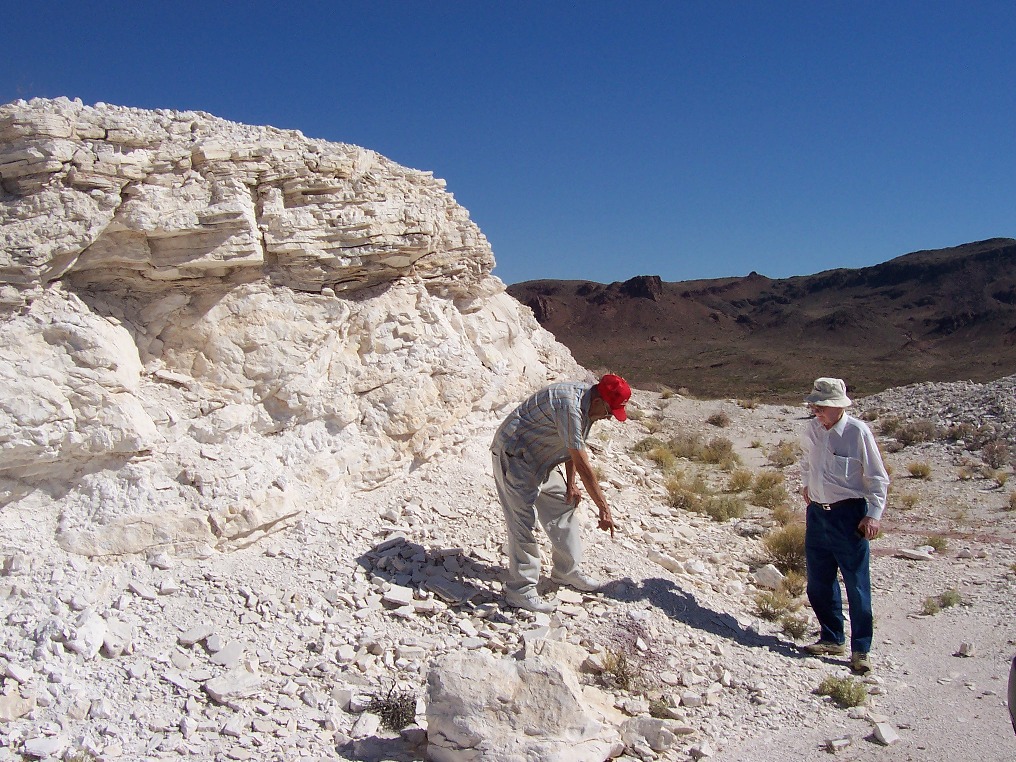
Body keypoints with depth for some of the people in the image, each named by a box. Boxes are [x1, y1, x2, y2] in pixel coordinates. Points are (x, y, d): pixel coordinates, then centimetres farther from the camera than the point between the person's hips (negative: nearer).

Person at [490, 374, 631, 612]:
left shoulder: (587, 404, -1)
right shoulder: (569, 405, -32)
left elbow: (573, 447, 11)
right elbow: (581, 462, -32)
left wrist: (571, 484, 5)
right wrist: (604, 507, -29)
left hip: (541, 459, 10)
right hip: (514, 456, -10)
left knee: (562, 507, 13)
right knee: (522, 520, -11)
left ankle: (566, 571, 27)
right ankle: (519, 590, -4)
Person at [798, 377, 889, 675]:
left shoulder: (857, 432, -13)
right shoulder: (812, 429, 3)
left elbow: (877, 478, -8)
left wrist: (873, 515, -14)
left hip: (849, 515, -6)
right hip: (817, 513, 6)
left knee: (857, 585, 0)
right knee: (819, 583, 12)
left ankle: (861, 650, 11)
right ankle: (831, 638, 28)